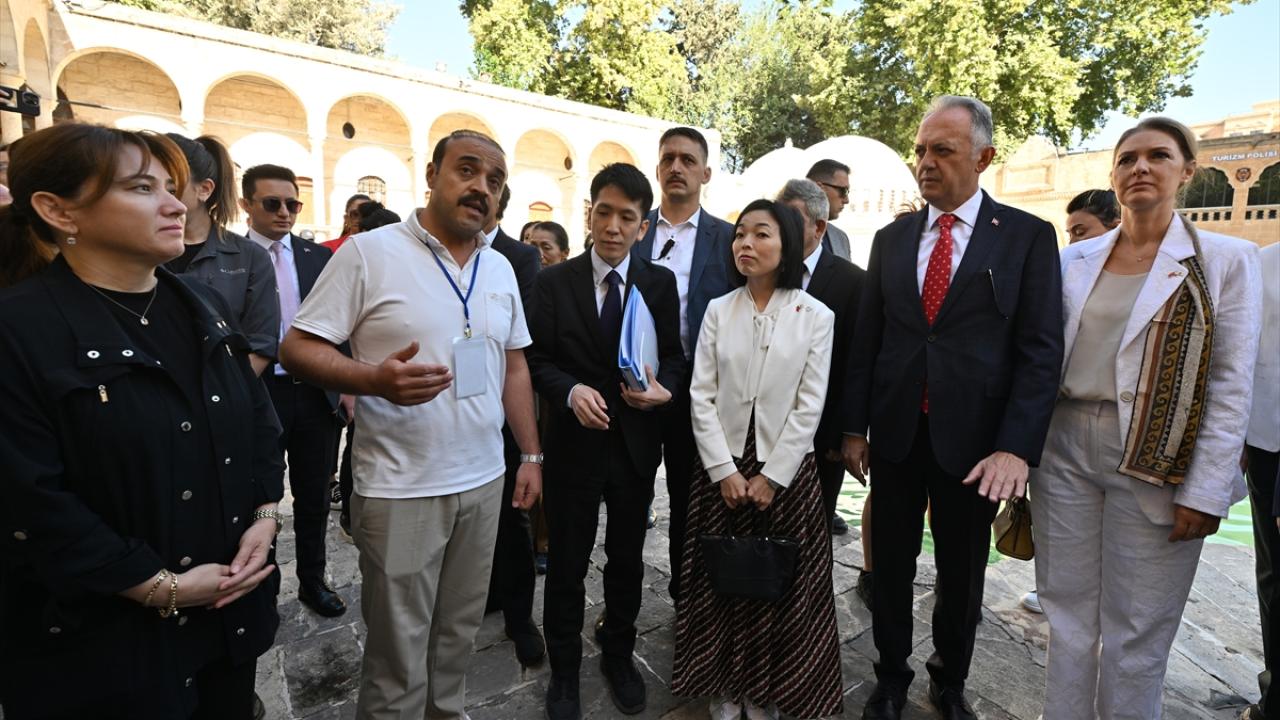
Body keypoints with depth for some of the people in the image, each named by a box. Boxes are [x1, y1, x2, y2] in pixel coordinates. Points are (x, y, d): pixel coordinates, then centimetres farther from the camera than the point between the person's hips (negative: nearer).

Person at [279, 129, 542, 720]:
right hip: (401, 489, -5)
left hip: (485, 481, 5)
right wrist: (375, 378, -27)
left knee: (458, 637, 19)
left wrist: (531, 454, 10)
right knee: (398, 658, 9)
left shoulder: (501, 268, 9)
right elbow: (298, 348, -9)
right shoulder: (369, 252, -8)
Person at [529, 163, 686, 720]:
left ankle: (618, 656, 42)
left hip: (635, 444, 2)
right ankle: (564, 669, 35)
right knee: (566, 563, 12)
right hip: (573, 442, -1)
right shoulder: (555, 281, -3)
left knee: (627, 560, 18)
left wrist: (664, 387, -19)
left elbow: (674, 356, 2)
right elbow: (539, 359, -3)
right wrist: (571, 391, -22)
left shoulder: (660, 283, 1)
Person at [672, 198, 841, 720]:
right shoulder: (718, 310, 2)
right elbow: (701, 395, -2)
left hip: (786, 469, -1)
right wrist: (724, 470, -8)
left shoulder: (817, 316, -3)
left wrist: (771, 476, -10)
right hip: (721, 467, 2)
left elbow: (809, 406, -6)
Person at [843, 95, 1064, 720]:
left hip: (972, 439, -2)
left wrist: (1016, 447, -16)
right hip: (895, 433, 2)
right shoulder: (892, 238, 6)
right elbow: (866, 339, 5)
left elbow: (1040, 350, -7)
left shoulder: (1027, 236, -2)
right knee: (891, 564, 13)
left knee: (962, 574, 15)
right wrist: (853, 428, 2)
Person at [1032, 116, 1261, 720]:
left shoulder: (1227, 259, -1)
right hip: (1064, 449, 3)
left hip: (1156, 464, -3)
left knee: (1136, 633, 8)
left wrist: (1205, 491, -10)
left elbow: (1232, 387, -5)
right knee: (1067, 615, 13)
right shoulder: (1077, 258, 8)